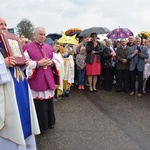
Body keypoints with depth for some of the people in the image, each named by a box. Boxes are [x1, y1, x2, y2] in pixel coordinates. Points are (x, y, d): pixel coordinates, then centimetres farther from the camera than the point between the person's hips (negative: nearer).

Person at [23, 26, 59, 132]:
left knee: (49, 102, 15)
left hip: (48, 80, 5)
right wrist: (38, 63, -19)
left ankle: (50, 122, 31)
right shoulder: (28, 47, -5)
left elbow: (55, 61, 13)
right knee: (39, 104, 1)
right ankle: (41, 125, 16)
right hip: (36, 81, -5)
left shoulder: (49, 47, 11)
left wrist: (51, 63, -8)